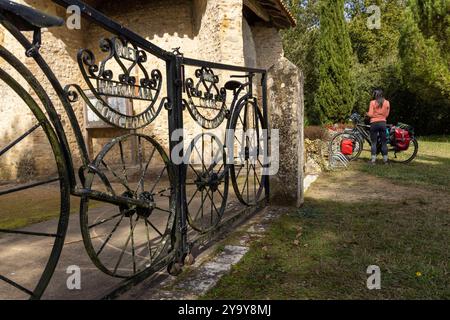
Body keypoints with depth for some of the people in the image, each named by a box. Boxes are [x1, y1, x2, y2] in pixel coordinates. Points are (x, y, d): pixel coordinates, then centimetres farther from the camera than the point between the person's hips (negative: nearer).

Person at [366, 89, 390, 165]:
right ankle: (385, 159, 10)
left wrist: (367, 113, 11)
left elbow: (370, 114, -10)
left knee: (374, 142, 2)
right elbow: (387, 114, 6)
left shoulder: (372, 102, -7)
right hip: (383, 123, 3)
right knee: (384, 142, 8)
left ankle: (373, 160, 1)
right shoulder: (387, 103, 3)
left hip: (374, 123, -3)